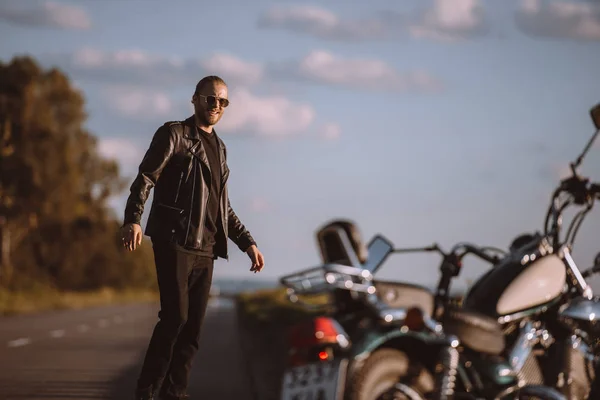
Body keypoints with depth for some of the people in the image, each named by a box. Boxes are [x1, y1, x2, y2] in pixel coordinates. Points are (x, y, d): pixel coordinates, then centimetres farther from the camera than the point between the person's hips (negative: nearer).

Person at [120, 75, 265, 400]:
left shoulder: (219, 147, 21)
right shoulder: (173, 134, 1)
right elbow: (145, 177, -12)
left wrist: (247, 242, 22)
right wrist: (133, 219, -27)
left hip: (205, 249, 7)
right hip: (175, 241, -7)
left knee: (193, 325, 3)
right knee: (176, 316, -13)